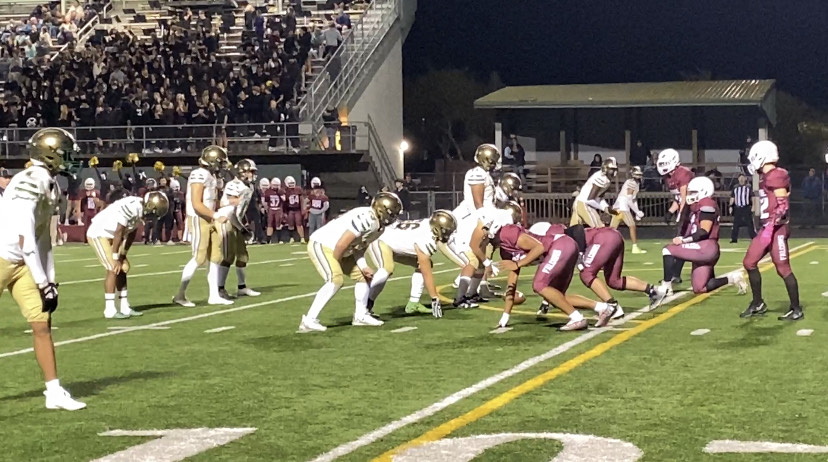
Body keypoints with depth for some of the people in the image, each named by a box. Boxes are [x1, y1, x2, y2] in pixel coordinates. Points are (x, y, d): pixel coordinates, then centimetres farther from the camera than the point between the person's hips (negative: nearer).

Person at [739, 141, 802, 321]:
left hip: (776, 229, -10)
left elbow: (782, 206, -20)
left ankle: (797, 310, 3)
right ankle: (758, 304, 21)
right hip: (767, 228, 10)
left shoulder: (776, 176, -15)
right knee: (749, 262, 11)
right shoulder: (766, 177, 13)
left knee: (783, 269, -5)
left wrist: (770, 228, -24)